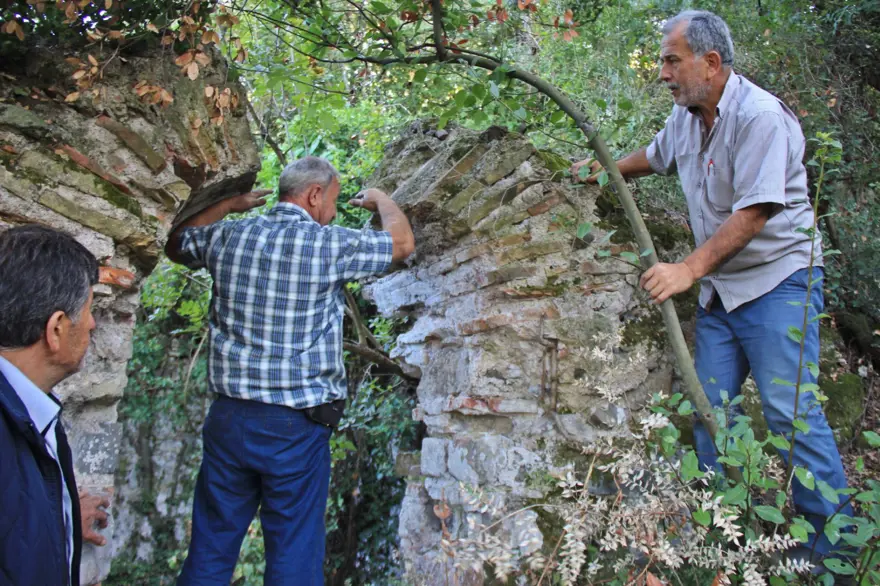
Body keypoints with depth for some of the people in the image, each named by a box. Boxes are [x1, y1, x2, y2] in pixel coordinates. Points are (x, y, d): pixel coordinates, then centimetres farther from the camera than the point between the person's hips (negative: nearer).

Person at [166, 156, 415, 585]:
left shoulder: (228, 237, 3)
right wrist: (380, 200, 26)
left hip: (227, 420, 5)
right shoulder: (329, 245, -9)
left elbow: (176, 244, 25)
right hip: (296, 425, -4)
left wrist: (229, 205, 30)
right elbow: (402, 242, 8)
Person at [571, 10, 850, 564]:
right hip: (719, 288, 8)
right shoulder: (685, 117, 9)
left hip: (777, 279, -8)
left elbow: (753, 213, -24)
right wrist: (603, 170, 29)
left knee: (790, 411, -11)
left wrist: (688, 268, -27)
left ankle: (834, 545, 2)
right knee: (709, 408, 4)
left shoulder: (760, 117, -17)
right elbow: (654, 156, 33)